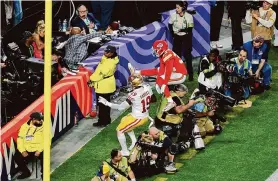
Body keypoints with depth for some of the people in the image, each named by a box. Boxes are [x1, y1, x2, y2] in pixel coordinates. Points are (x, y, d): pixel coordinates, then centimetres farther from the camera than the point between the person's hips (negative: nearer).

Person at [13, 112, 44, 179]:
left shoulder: (43, 127, -7)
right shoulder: (25, 126, -3)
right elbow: (20, 139, -1)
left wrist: (39, 150, -22)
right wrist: (23, 151, -13)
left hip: (39, 150, -2)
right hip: (27, 150, 2)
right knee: (17, 157, -17)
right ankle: (26, 172, 10)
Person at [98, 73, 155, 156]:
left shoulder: (134, 95, -29)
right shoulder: (147, 87, -11)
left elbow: (121, 107, -25)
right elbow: (152, 99, 5)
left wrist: (107, 103, -19)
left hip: (137, 118, -8)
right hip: (145, 117, 8)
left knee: (120, 130, 9)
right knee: (124, 121, 30)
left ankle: (125, 151, 15)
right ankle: (134, 142, 30)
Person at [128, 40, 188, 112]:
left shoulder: (168, 56, -27)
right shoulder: (163, 54, 2)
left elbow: (168, 73, -30)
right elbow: (161, 70, 2)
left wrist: (163, 85, -28)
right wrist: (157, 83, -4)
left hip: (180, 75, -9)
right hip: (175, 71, 9)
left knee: (161, 81, -21)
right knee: (156, 71, 11)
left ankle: (170, 102, -23)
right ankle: (136, 72, 20)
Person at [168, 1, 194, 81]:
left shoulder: (189, 16, -18)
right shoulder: (173, 16, -11)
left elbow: (190, 29, -16)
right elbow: (170, 25, 6)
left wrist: (182, 30, -29)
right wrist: (173, 34, -2)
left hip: (186, 37, -3)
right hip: (177, 37, 3)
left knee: (187, 55, -3)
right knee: (177, 54, 6)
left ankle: (190, 74, 6)